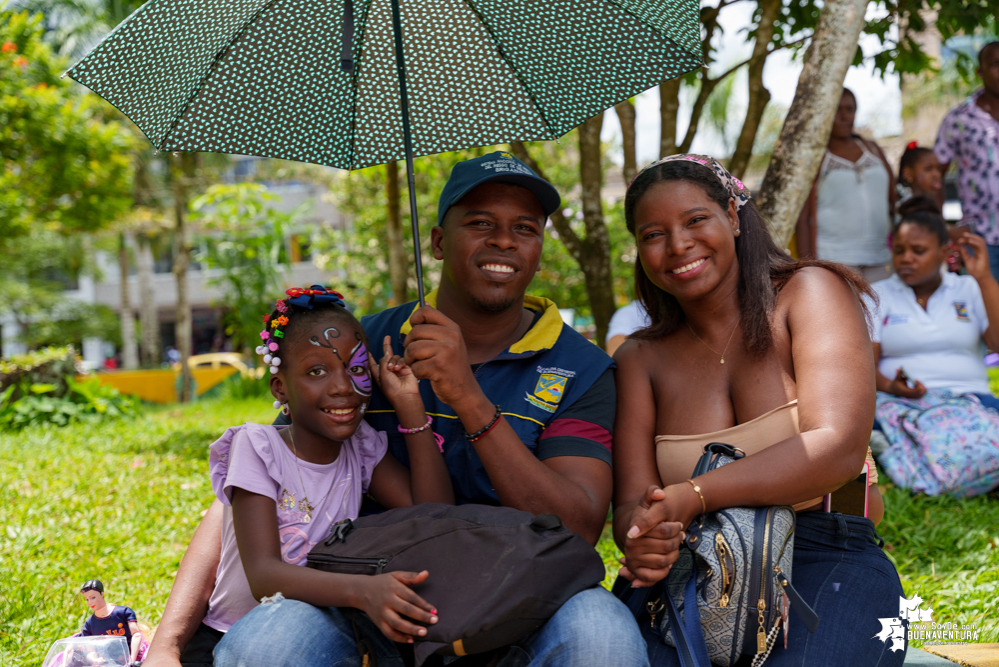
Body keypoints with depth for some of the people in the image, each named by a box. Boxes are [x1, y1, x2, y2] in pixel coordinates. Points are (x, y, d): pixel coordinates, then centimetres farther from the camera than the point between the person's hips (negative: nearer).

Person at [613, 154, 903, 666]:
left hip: (828, 563, -2)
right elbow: (632, 502, 2)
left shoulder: (808, 293, 3)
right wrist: (644, 538, -24)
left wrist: (691, 498, -23)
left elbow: (836, 450, -12)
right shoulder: (640, 359, 14)